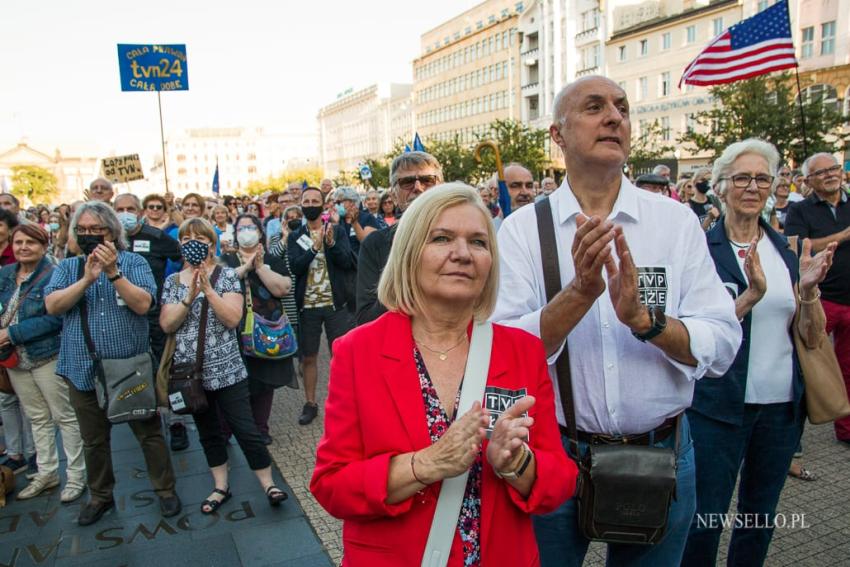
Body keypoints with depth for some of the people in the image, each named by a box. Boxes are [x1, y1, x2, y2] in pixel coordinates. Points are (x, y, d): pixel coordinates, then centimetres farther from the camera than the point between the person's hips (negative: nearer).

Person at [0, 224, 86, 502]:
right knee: (37, 418, 18)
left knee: (65, 417, 3)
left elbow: (55, 319, -22)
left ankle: (76, 476, 15)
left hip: (47, 357, -7)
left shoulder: (53, 276, -15)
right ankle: (46, 473, 32)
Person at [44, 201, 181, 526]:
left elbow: (143, 304, -15)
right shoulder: (68, 267, 6)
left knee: (149, 434, 8)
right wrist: (87, 279, -21)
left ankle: (165, 490, 25)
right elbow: (52, 306, -10)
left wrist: (114, 272, -24)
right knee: (93, 441, 18)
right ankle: (100, 496, 37)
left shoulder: (133, 262, -2)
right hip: (84, 372, 3)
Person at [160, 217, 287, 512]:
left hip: (226, 370, -4)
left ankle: (268, 482, 14)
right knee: (208, 431, 16)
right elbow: (167, 325, -5)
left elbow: (233, 318, -15)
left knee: (245, 429, -2)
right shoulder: (173, 281, 5)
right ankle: (221, 486, 31)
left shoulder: (226, 275, -4)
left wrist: (207, 289, -23)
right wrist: (189, 297, -18)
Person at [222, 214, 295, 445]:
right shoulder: (226, 260, 10)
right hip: (234, 332, -1)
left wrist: (260, 266, -13)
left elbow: (284, 289, -9)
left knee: (264, 380, 7)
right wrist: (246, 266, -15)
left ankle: (261, 428, 22)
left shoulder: (273, 260, 8)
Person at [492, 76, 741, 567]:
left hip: (661, 452, 2)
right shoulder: (522, 227, -7)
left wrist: (644, 318, -26)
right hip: (553, 454, -1)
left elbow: (723, 346, -8)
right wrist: (579, 294, -30)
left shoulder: (678, 221, -3)